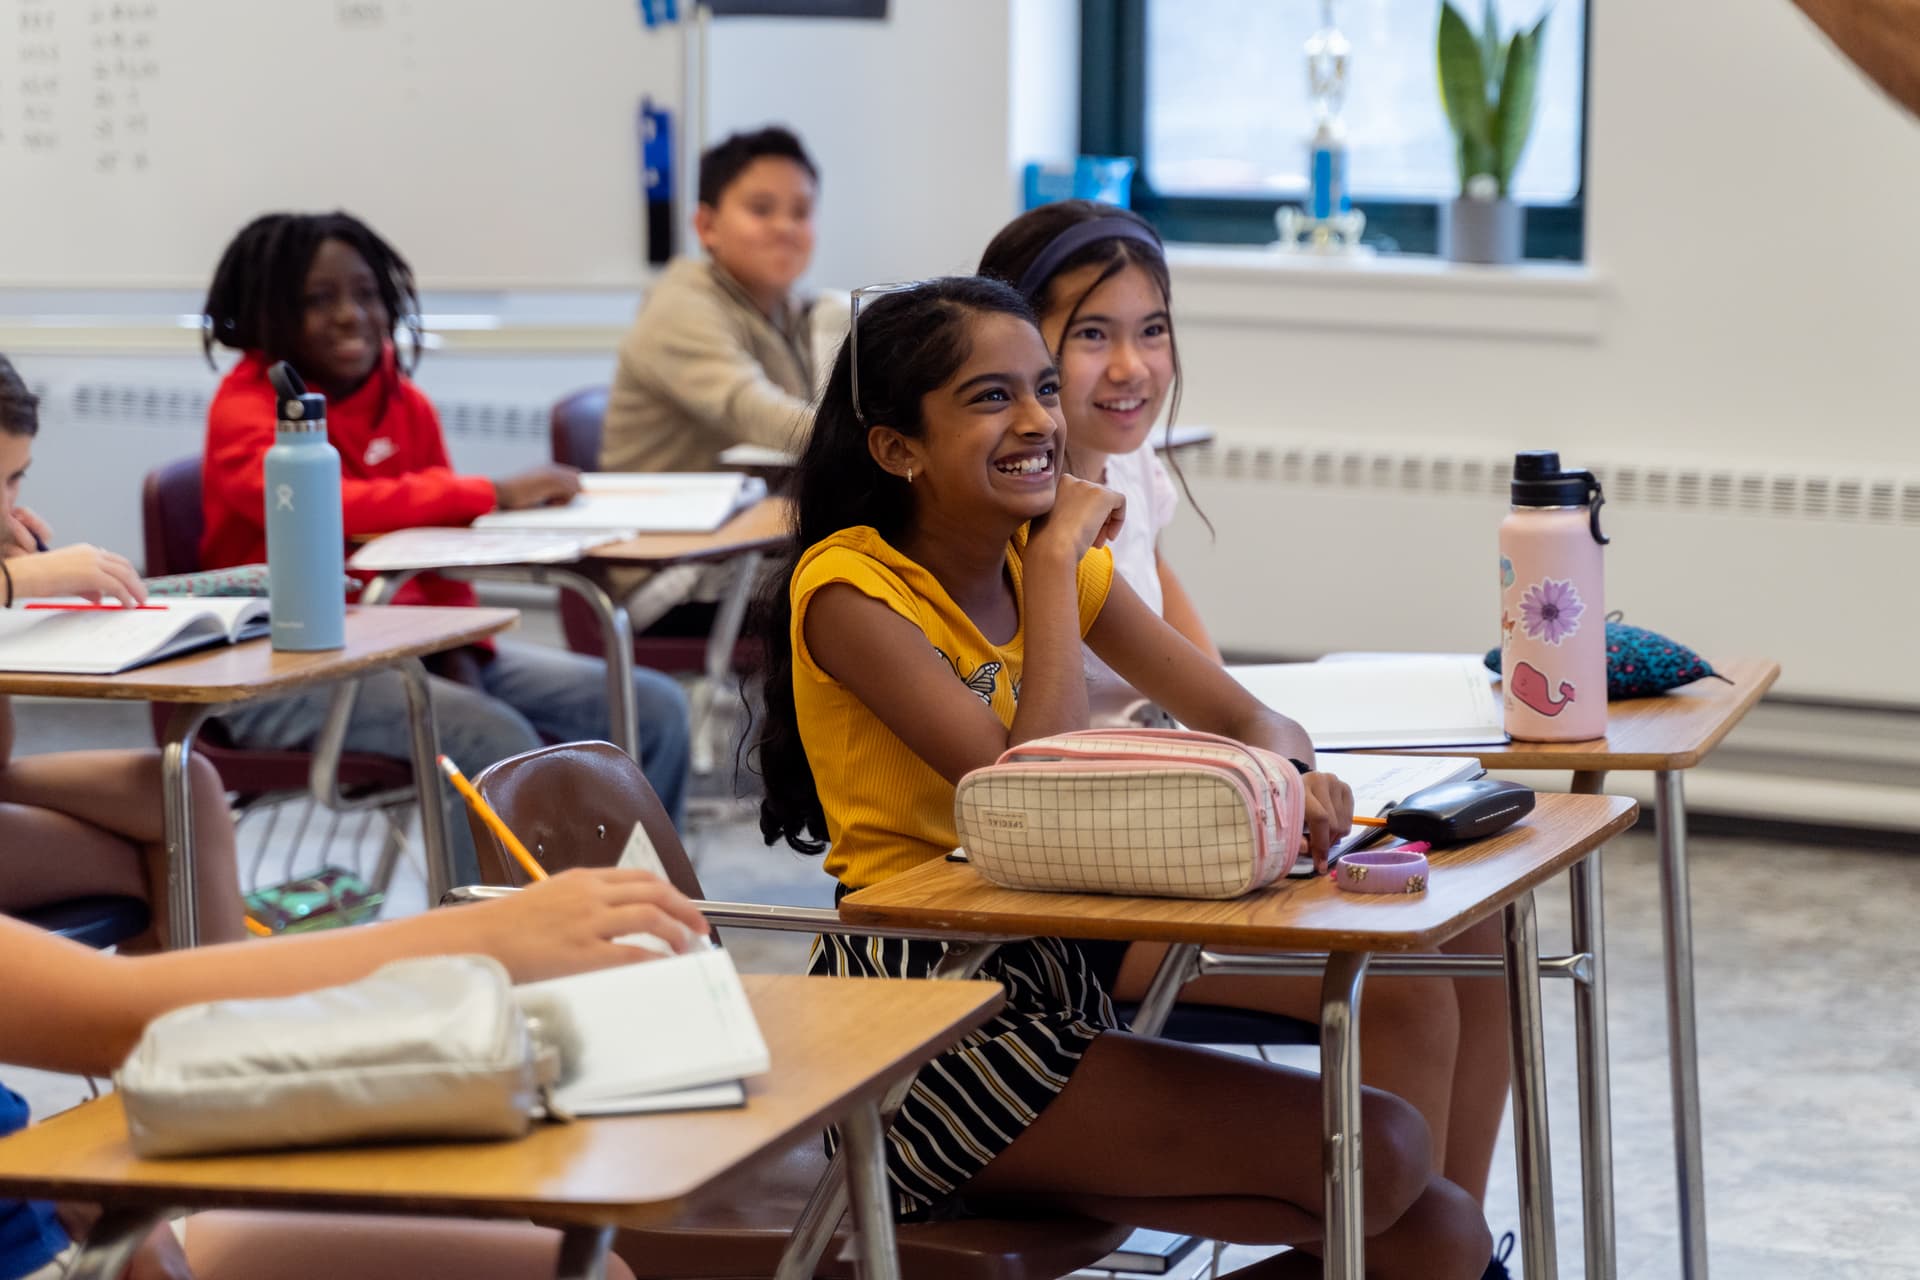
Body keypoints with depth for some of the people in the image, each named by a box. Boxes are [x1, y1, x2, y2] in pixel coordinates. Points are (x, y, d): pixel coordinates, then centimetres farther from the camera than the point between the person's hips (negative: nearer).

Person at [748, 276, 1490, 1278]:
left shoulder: (1055, 561, 9)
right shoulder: (852, 586, -13)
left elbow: (1251, 721, 7)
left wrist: (1286, 778, -18)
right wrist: (1057, 555, -17)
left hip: (1052, 986, 7)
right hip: (920, 1026, -7)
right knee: (1379, 1152, -18)